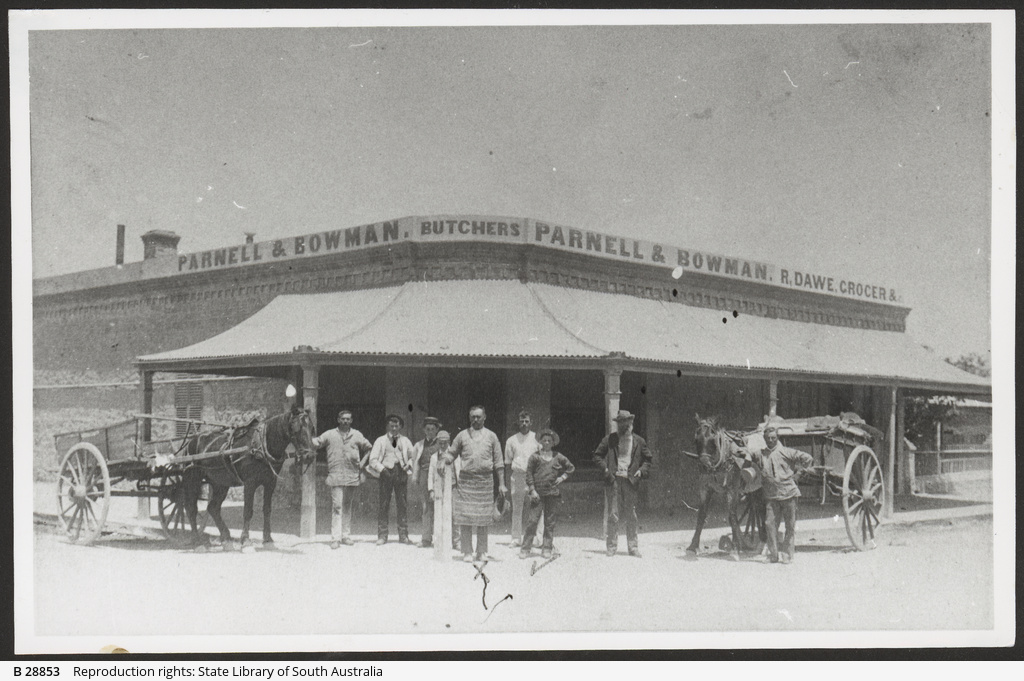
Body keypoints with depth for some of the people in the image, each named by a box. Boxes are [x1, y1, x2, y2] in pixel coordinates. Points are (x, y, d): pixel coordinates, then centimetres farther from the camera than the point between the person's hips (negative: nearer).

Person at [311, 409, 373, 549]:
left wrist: (362, 463, 9)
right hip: (335, 474, -2)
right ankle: (335, 538, -10)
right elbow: (315, 443, 4)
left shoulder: (357, 435, 10)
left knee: (348, 506, 10)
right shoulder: (330, 435, 5)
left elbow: (368, 448, 19)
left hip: (352, 475, 2)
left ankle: (346, 535, 18)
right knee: (337, 506, -9)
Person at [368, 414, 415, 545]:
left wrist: (408, 467, 0)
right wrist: (382, 468, -8)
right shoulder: (380, 441, 11)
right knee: (383, 506, -5)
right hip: (386, 473, -1)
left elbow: (412, 457, 19)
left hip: (400, 473, 1)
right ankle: (382, 536, -1)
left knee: (402, 505, -3)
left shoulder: (405, 441, 17)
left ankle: (403, 535, 1)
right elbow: (373, 459, 6)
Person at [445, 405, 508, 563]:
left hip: (485, 479, 1)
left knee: (483, 519, 4)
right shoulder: (462, 436, 8)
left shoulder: (491, 436, 9)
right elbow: (452, 454, 13)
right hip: (466, 478, 0)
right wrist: (444, 460, -10)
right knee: (465, 518, -3)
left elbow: (498, 462, 10)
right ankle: (467, 552, 5)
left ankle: (482, 551, 13)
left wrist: (502, 483, 5)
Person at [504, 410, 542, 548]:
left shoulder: (536, 438, 8)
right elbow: (508, 463, 14)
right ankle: (516, 538, 9)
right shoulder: (512, 440, 12)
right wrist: (508, 480, 7)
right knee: (517, 508, 3)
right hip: (517, 475, 1)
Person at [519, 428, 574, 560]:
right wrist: (532, 490, -7)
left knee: (550, 522, 5)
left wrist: (562, 477, 7)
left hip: (552, 493, 2)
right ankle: (525, 548, -1)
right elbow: (529, 473, 1)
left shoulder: (558, 457, 8)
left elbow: (571, 467, 21)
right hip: (537, 494, -2)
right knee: (532, 521, -6)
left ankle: (547, 548, 12)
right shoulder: (535, 456, 2)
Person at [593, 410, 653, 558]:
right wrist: (605, 468, -4)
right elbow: (597, 455, 11)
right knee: (612, 515, -3)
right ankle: (611, 547, 4)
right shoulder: (610, 439, 7)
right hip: (613, 480, -1)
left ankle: (633, 547, 12)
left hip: (630, 482, 1)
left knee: (631, 517, 4)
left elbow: (647, 459, 18)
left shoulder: (638, 441, 10)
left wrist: (641, 471, 0)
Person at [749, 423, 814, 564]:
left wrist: (797, 471, 1)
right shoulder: (760, 455, 7)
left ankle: (788, 555, 12)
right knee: (770, 523, -4)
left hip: (788, 493, -2)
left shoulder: (786, 452, -1)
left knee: (790, 525, 2)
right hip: (771, 496, 2)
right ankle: (773, 555, 5)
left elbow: (807, 459, -1)